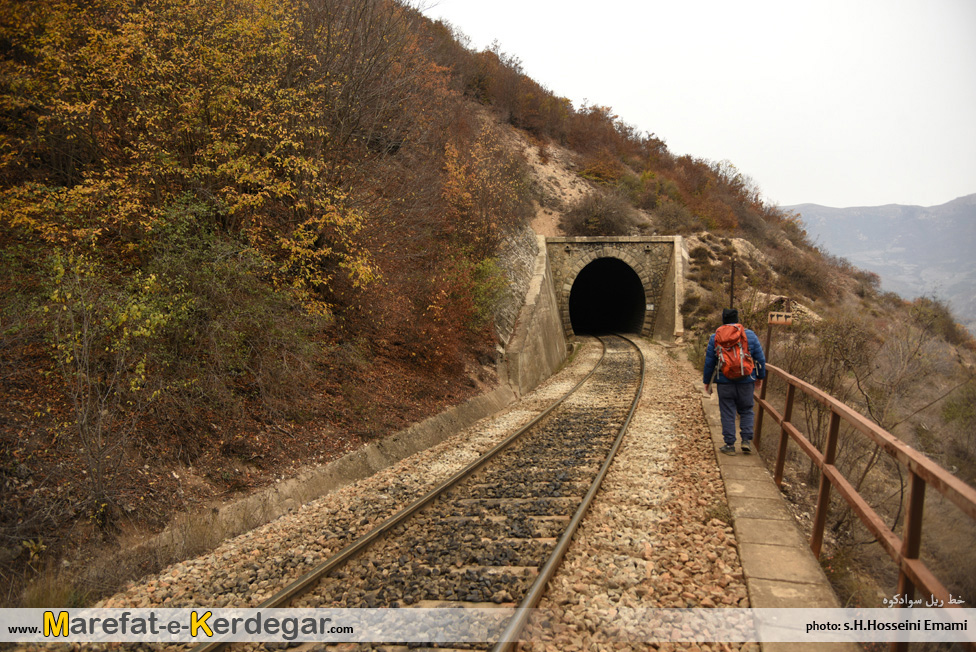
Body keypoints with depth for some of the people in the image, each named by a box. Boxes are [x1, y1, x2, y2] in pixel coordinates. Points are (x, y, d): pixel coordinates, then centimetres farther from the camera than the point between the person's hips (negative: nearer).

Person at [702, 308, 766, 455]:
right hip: (746, 381, 1)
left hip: (724, 382, -1)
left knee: (727, 413, 5)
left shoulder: (715, 338, 0)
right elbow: (760, 359, 4)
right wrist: (760, 377, 15)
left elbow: (709, 362, 2)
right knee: (746, 411, 15)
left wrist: (707, 381, 11)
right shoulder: (750, 335, 1)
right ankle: (746, 440, 4)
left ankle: (730, 445, 6)